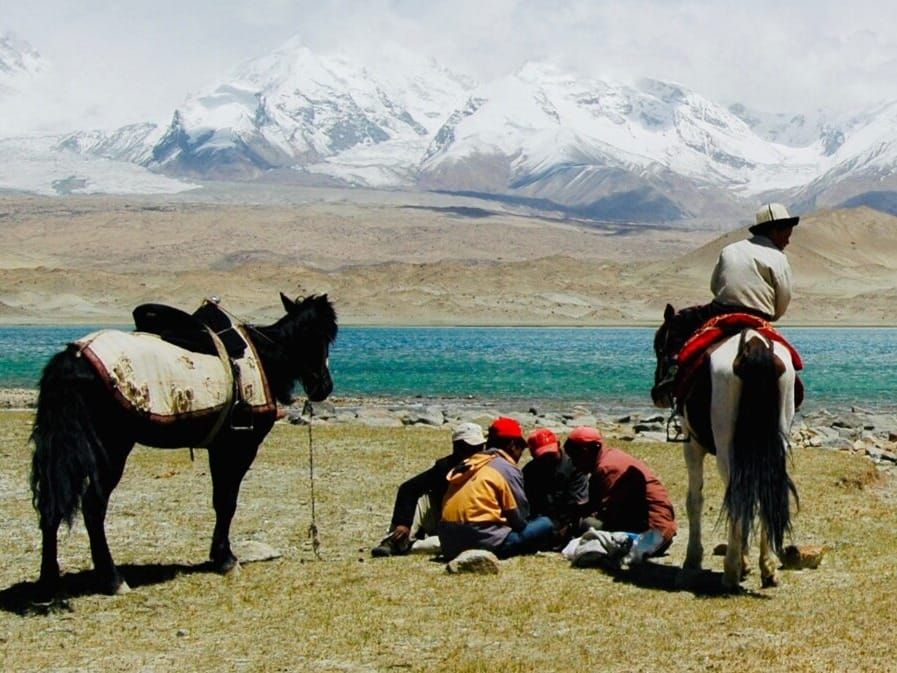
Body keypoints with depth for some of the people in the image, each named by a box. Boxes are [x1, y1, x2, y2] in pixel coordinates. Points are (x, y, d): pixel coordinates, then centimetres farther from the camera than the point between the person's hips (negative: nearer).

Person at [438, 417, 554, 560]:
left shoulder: (468, 464, 19)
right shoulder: (507, 469, -1)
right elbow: (519, 519, 0)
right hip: (483, 541, -8)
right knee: (545, 524, 2)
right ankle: (488, 554, -1)